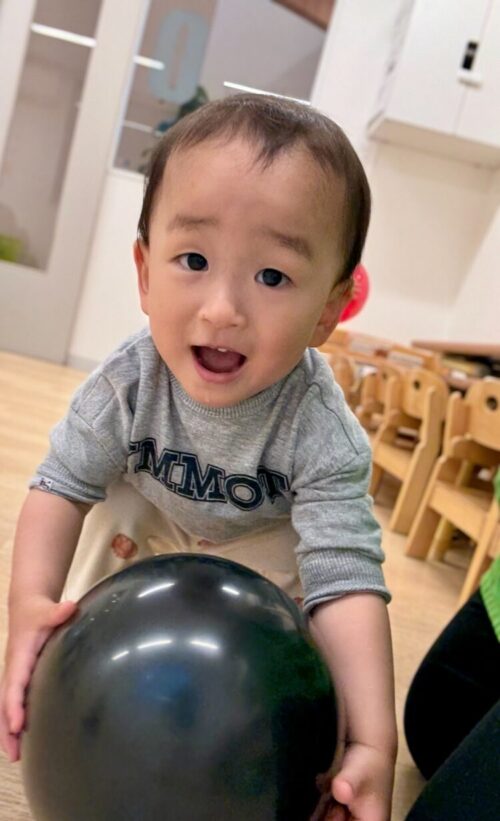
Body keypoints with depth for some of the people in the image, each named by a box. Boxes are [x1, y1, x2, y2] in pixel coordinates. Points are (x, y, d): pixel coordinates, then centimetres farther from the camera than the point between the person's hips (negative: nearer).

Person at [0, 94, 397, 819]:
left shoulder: (322, 434, -42)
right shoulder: (128, 381, -35)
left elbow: (345, 581, -44)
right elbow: (63, 483, -26)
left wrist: (372, 745, -51)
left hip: (266, 536, -3)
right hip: (152, 509, 3)